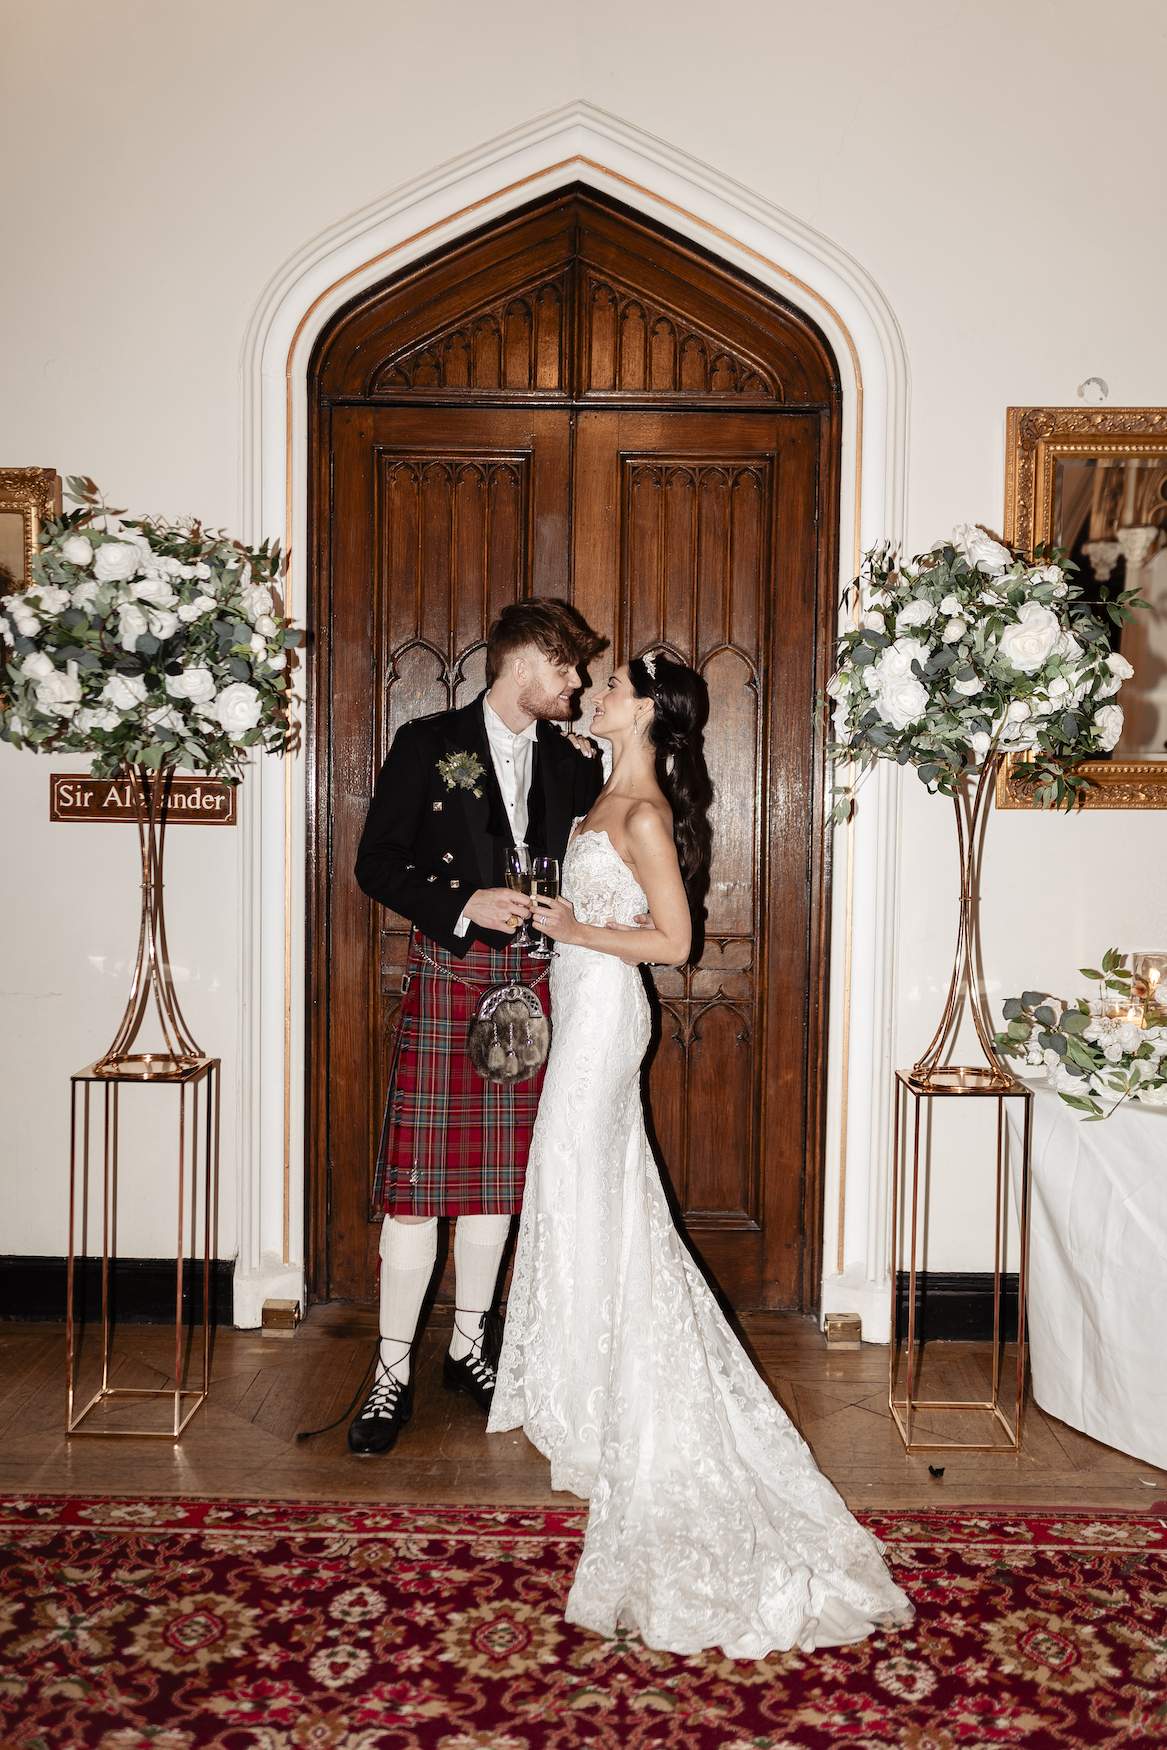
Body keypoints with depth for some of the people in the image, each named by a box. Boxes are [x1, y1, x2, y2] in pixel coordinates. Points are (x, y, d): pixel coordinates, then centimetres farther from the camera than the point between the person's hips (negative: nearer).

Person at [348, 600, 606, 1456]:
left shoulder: (566, 757, 10)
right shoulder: (429, 743, -2)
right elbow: (377, 862, -4)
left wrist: (592, 763, -2)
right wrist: (464, 905, -17)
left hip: (528, 983, 4)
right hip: (446, 977, -4)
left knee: (499, 1176, 12)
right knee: (417, 1179, -3)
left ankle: (470, 1345, 28)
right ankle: (393, 1373, 10)